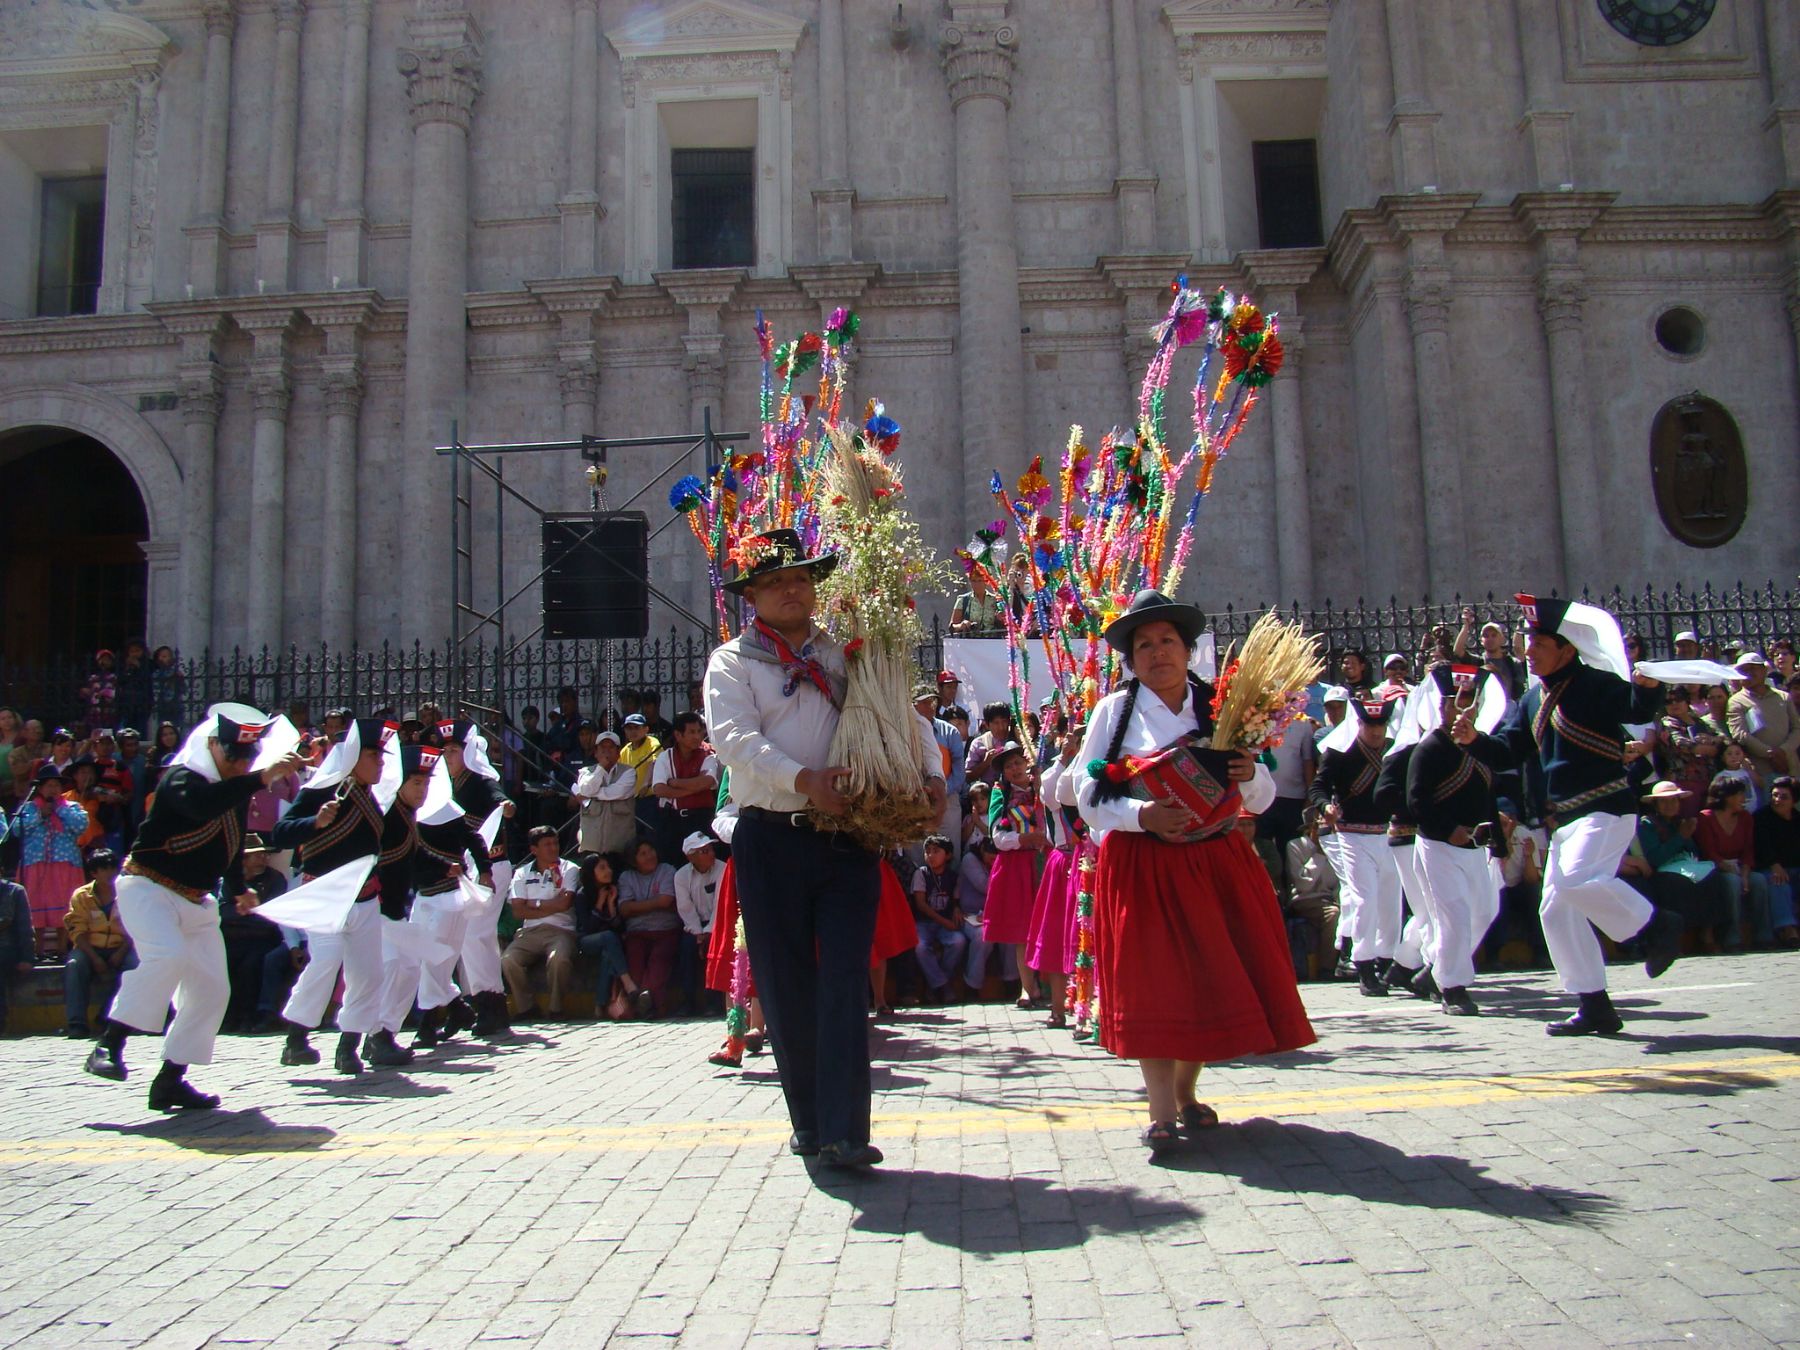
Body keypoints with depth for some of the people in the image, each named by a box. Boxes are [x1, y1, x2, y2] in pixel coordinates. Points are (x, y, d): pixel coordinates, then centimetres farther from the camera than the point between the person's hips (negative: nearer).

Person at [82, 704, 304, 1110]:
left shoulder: (239, 791, 10)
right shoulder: (182, 778, -15)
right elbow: (202, 806, -40)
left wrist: (238, 888, 19)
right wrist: (263, 778, -47)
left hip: (195, 901, 8)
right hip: (148, 888, -8)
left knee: (212, 989, 2)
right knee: (168, 955, -33)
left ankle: (170, 1081, 10)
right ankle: (108, 1044, -18)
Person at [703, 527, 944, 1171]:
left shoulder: (847, 654, 15)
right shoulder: (732, 661, 6)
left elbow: (904, 716, 14)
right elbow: (733, 736, -11)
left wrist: (931, 773, -5)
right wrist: (803, 779, -26)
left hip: (848, 839, 1)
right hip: (771, 839, -1)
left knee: (845, 986, -5)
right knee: (785, 987, 6)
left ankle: (845, 1134, -5)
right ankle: (808, 1123, 20)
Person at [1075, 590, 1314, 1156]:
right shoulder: (1113, 711, 0)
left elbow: (1262, 799, 10)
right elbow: (1090, 797, -4)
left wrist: (1251, 776, -13)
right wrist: (1141, 815, -21)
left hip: (1217, 863, 3)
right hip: (1142, 866, -3)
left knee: (1216, 977, 9)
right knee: (1153, 982, -6)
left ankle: (1185, 1093, 27)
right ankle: (1161, 1112, -1)